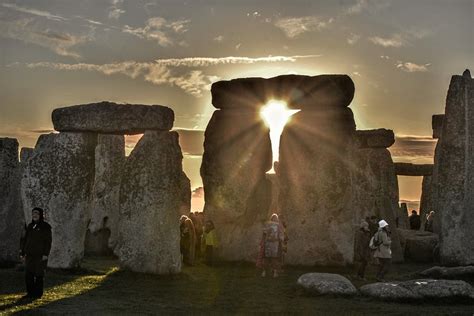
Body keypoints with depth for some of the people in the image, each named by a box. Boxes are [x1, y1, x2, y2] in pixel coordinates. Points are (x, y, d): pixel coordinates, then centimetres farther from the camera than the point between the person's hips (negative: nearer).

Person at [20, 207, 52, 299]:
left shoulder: (45, 227, -6)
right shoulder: (30, 226, 11)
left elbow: (48, 241, -10)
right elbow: (25, 239, 13)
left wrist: (46, 254, -17)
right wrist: (22, 252, 8)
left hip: (40, 254, -6)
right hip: (30, 254, 6)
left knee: (39, 274, -1)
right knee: (28, 274, 4)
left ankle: (38, 293, 8)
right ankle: (30, 293, 12)